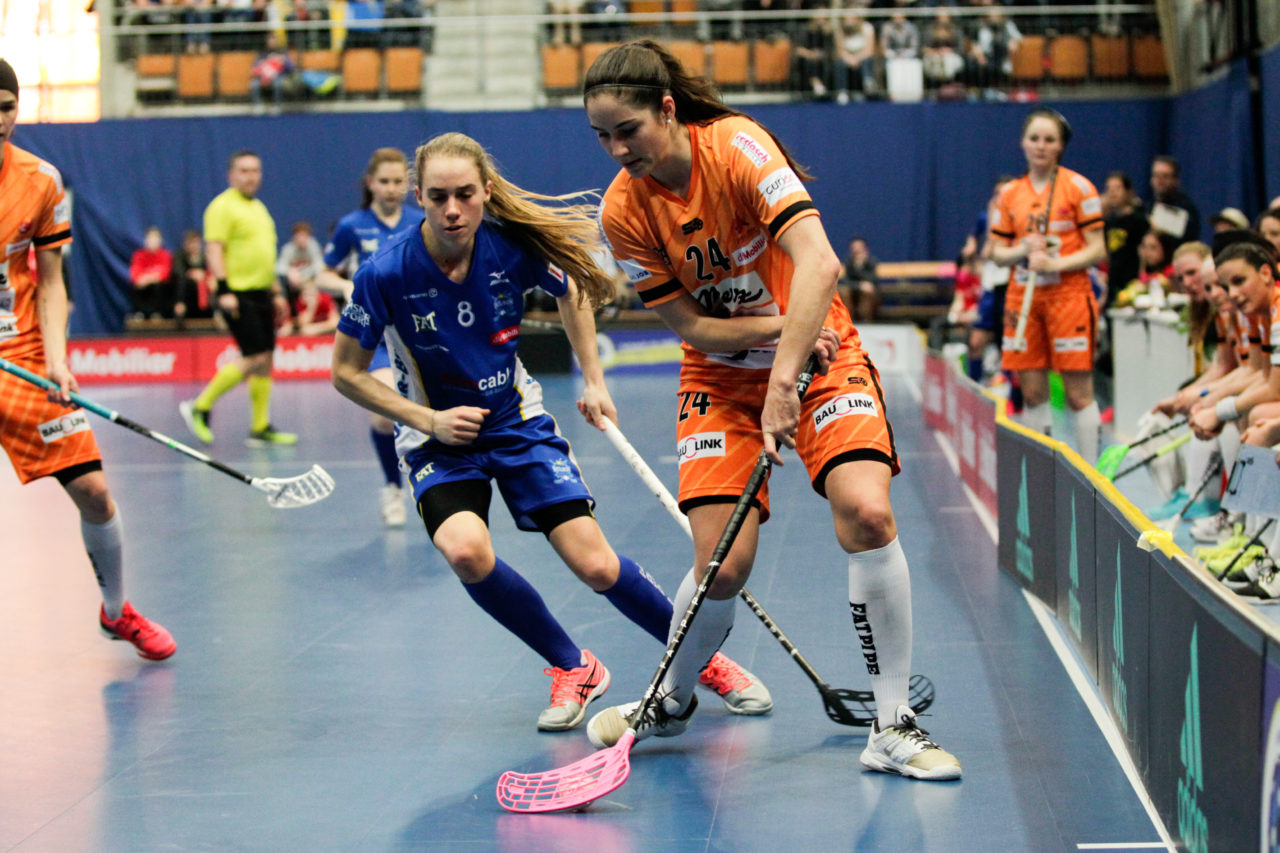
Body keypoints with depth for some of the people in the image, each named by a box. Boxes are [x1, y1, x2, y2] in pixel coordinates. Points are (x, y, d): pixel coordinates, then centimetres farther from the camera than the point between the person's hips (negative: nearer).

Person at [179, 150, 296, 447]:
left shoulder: (259, 208, 20)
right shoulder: (223, 206, -8)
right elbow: (213, 250, -14)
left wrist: (277, 292, 25)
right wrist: (224, 290, -22)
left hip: (261, 294, 9)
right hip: (238, 295, -9)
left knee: (266, 361, 6)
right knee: (255, 359, -13)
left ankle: (260, 428, 11)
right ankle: (200, 407, 0)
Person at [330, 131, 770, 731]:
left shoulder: (513, 248, -16)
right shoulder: (386, 274, -21)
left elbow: (571, 289, 8)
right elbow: (346, 372, -9)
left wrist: (593, 381, 5)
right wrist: (428, 420, -17)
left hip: (518, 422, 1)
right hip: (439, 436, -1)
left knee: (595, 566, -8)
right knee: (465, 550, -29)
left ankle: (704, 659, 17)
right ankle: (572, 667, -6)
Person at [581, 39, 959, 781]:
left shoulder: (736, 146, -22)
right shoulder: (623, 211, -11)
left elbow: (819, 262, -34)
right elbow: (691, 326, -7)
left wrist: (784, 377, -41)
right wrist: (781, 328, -21)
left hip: (817, 355, -2)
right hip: (722, 377, 2)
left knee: (867, 512, -24)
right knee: (722, 565, -11)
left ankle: (893, 729, -12)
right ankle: (673, 701, 21)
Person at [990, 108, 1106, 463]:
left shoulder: (1078, 187, -1)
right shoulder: (1009, 194, 10)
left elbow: (1097, 250, -4)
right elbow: (997, 252, 12)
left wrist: (1054, 263, -17)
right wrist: (1024, 250, -9)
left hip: (1068, 295, -4)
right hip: (1022, 298, 4)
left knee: (1078, 393, -5)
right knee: (1032, 392, 5)